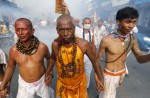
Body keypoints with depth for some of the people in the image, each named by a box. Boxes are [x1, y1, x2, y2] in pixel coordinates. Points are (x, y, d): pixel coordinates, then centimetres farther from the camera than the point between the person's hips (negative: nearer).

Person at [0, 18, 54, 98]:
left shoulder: (42, 47, -20)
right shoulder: (13, 50, -15)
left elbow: (49, 58, 0)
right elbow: (10, 67, 0)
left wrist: (49, 73, -7)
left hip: (42, 82, 0)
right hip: (24, 84, 1)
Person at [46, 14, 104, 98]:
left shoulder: (83, 44, -26)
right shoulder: (55, 44, -19)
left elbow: (95, 62, -11)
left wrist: (101, 79, -3)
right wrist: (48, 73, 9)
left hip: (79, 84, -1)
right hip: (62, 84, 1)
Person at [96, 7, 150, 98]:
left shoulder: (133, 39, -9)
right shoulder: (106, 40, -25)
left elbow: (140, 58, -3)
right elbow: (97, 59, -13)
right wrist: (97, 75, -11)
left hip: (122, 73, 5)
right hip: (109, 74, -5)